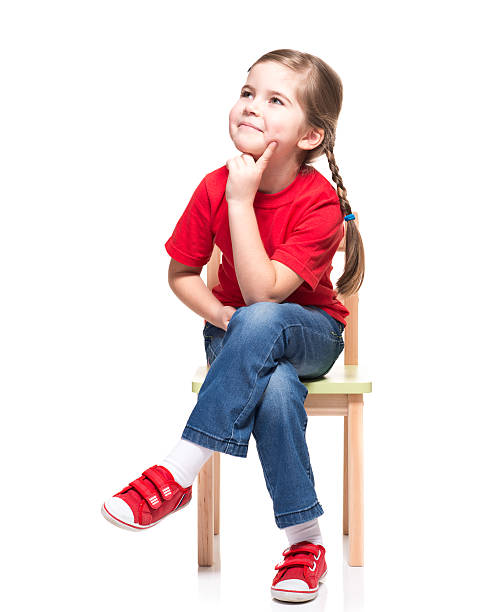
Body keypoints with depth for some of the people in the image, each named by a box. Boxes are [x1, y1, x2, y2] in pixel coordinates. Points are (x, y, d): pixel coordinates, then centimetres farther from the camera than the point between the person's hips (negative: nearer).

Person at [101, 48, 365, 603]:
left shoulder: (319, 202, -21)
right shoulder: (214, 187, -10)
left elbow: (262, 292, -30)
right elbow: (181, 272, 3)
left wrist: (241, 200, -31)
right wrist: (221, 316, -16)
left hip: (310, 333, -2)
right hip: (238, 337, 2)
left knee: (260, 320, -39)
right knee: (274, 388, -35)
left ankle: (176, 475, -32)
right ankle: (305, 542, -22)